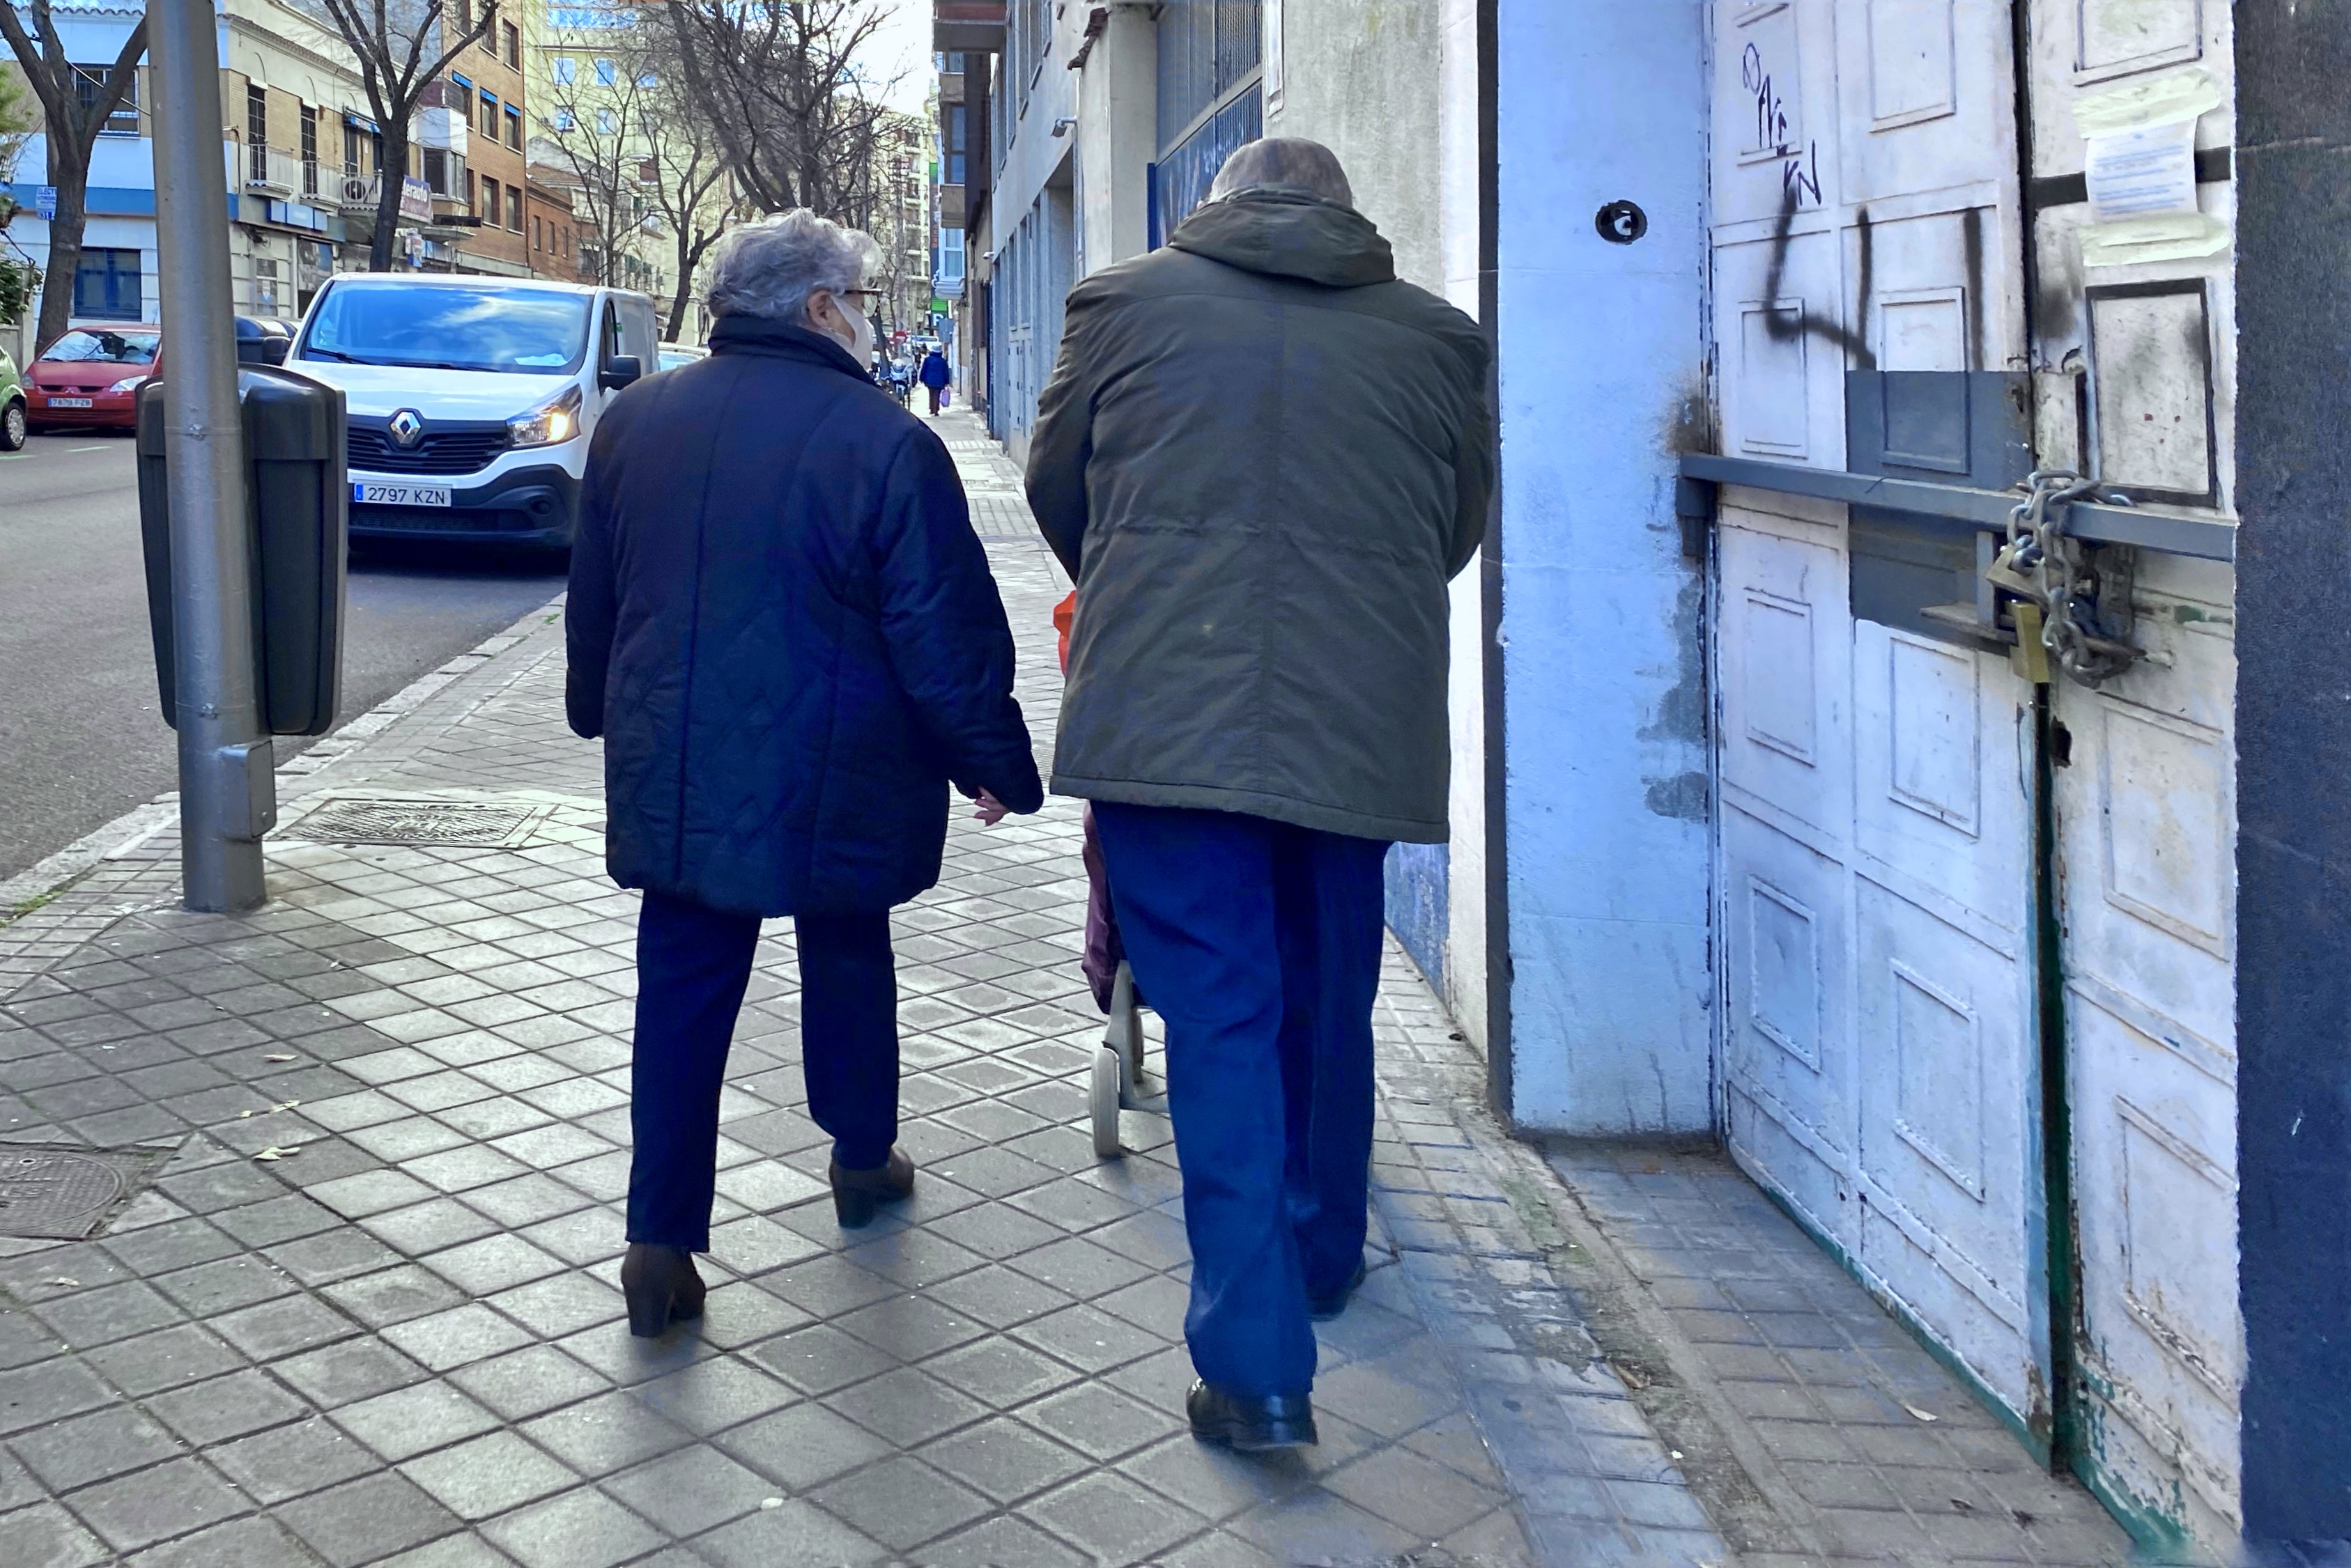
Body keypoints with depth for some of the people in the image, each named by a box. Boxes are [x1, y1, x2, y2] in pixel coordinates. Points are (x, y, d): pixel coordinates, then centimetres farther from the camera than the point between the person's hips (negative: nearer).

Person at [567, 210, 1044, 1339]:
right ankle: (863, 1158, 37)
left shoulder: (632, 423, 4)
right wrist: (992, 763, 0)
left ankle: (661, 1241, 7)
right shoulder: (885, 441, -15)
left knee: (682, 992, 9)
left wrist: (604, 717, 31)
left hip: (673, 778, 4)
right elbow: (948, 632, -12)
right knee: (848, 959, 19)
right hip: (833, 784, -3)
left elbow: (592, 601, 16)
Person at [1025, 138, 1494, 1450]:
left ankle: (1257, 1363, -3)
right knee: (1327, 1008, 19)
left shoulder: (1124, 301, 8)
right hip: (1361, 725, 2)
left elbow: (1056, 486, 19)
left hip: (1164, 714, -2)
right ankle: (1322, 1254, 40)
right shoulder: (1438, 335, 10)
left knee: (1220, 1021, 1)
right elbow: (1463, 524, 19)